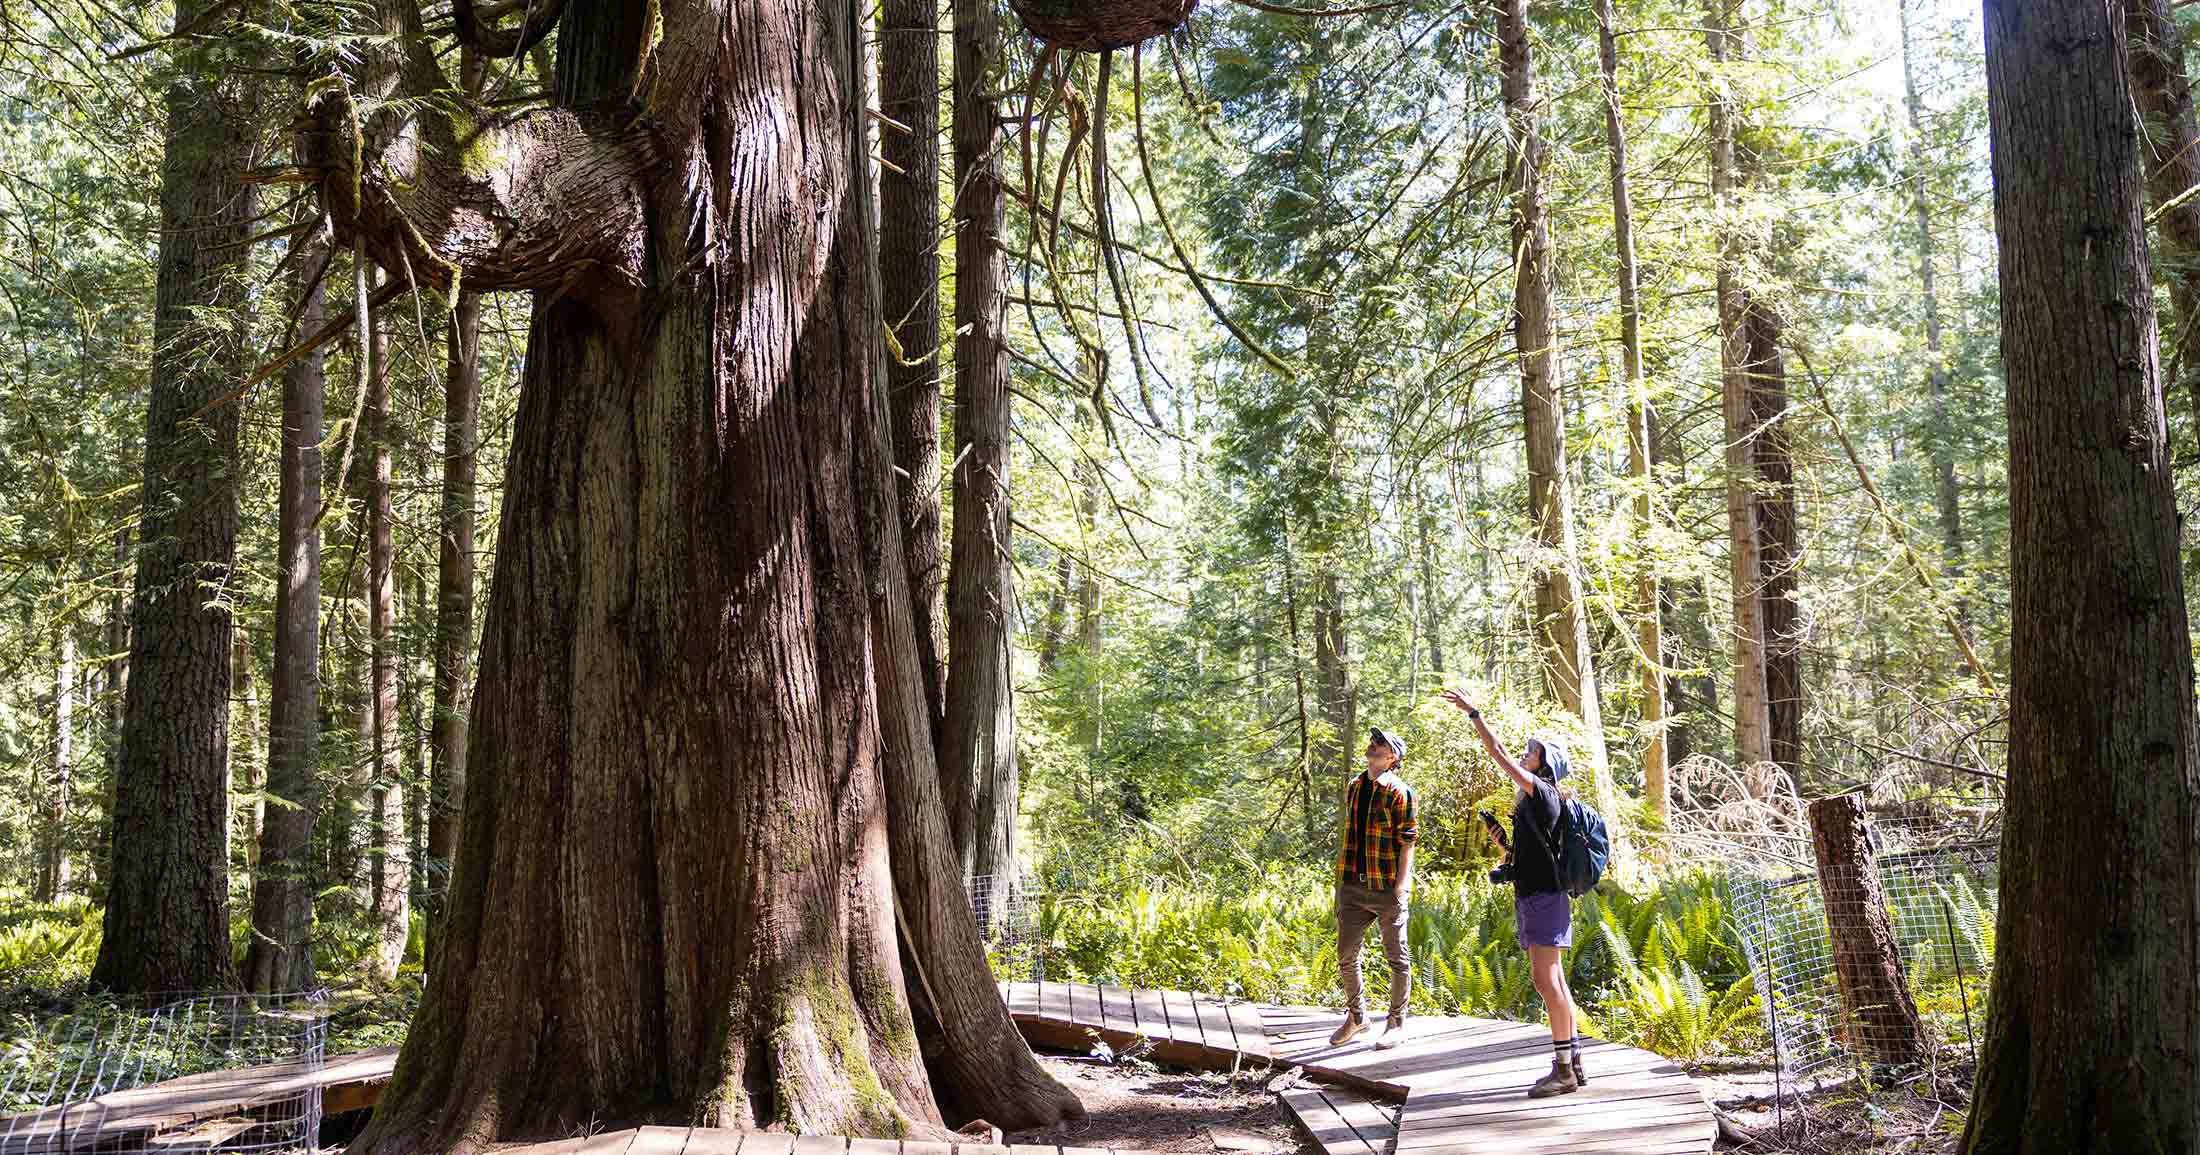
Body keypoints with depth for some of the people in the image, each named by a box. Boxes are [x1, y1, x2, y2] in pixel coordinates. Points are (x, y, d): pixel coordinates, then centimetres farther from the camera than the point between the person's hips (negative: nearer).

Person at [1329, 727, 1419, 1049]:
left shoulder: (1399, 792, -8)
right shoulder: (1354, 786, 11)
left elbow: (1407, 843, -11)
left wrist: (1400, 888, -16)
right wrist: (1342, 880, 16)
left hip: (1387, 889, -6)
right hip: (1353, 887, 6)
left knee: (1397, 958, 5)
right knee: (1346, 955, 9)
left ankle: (1397, 1023, 18)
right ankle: (1356, 1015, 27)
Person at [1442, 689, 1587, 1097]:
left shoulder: (1542, 791, -9)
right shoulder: (1532, 801, 18)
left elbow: (1499, 755, -16)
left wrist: (1472, 712, -14)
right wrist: (1503, 842, 9)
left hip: (1545, 896, -10)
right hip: (1532, 896, 10)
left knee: (1545, 979, -12)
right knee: (1553, 980, 10)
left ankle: (1563, 1069, -11)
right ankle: (1573, 1064, 13)